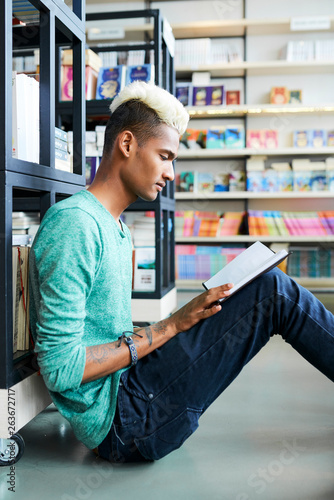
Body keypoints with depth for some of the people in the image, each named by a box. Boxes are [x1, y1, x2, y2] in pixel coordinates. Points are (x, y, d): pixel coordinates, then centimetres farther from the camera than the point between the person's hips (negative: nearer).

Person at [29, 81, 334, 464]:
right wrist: (171, 327, -16)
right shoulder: (73, 224, -16)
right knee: (272, 291, -11)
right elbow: (59, 368, -20)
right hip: (119, 421, -9)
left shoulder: (117, 229, 14)